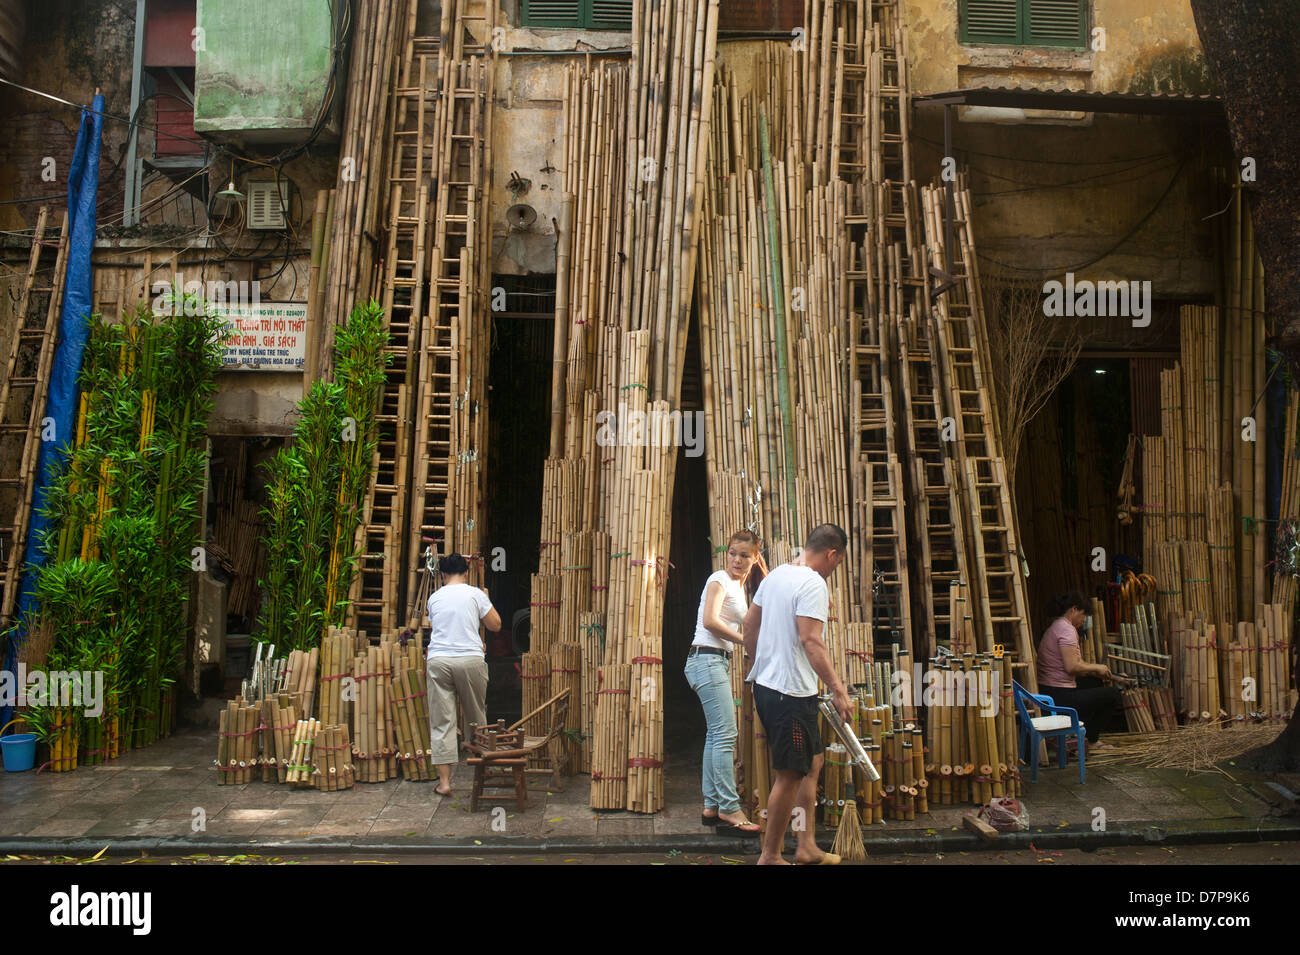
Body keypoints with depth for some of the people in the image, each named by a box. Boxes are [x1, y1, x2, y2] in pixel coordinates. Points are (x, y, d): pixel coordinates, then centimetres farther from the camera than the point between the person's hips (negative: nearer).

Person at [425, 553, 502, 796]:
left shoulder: (434, 597, 11)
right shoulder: (475, 594, 1)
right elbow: (495, 625, 5)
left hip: (438, 660, 1)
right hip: (470, 659, -1)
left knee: (441, 721, 2)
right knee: (476, 717, 16)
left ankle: (444, 781, -2)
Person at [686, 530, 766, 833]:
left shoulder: (739, 586, 20)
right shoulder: (719, 579, -7)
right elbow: (710, 620, -20)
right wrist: (746, 640, -15)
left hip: (719, 662, 10)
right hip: (707, 658, -10)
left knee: (716, 735, 10)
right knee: (725, 734, -12)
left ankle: (712, 806, 14)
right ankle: (729, 808, -10)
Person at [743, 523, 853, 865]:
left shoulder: (776, 575, 13)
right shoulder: (813, 584, -15)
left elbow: (750, 624, 20)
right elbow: (810, 640, -24)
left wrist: (759, 664, 31)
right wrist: (837, 688, -23)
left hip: (765, 684, 10)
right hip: (792, 693, -10)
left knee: (811, 763, 18)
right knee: (790, 775, 0)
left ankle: (806, 847, 24)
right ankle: (770, 857, 10)